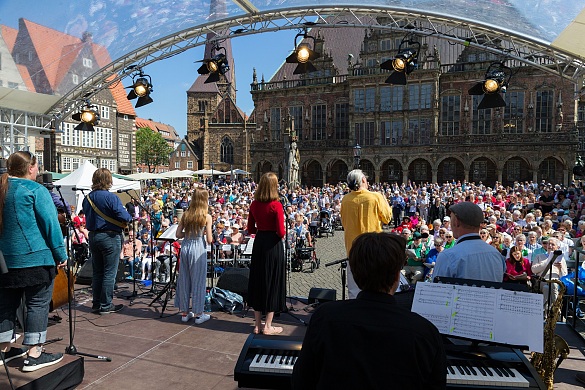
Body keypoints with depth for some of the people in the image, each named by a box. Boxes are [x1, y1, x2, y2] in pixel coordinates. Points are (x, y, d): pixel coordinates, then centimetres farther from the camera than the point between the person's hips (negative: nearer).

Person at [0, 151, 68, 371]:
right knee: (38, 304, 0)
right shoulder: (35, 190, -12)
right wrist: (60, 254, -9)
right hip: (34, 258, -8)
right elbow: (50, 224, -14)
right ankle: (34, 355, 3)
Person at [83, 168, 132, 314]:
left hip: (93, 236, 7)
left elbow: (88, 216, 15)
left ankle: (96, 304, 23)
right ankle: (106, 305, 8)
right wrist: (129, 217, -2)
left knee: (97, 272, 16)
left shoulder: (87, 198, 6)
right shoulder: (111, 197, -16)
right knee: (109, 273, 2)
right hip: (110, 237, -7)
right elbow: (124, 217, -23)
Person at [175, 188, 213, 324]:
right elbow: (209, 240, -9)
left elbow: (178, 234, 3)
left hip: (185, 247, 5)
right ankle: (198, 314, 15)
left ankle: (184, 312, 24)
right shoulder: (206, 216, -9)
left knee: (184, 280, 13)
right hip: (198, 248, -4)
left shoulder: (186, 214, 3)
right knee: (198, 281, 6)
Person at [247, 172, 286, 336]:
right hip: (273, 245, -5)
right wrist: (282, 233, 5)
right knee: (272, 282, 6)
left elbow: (250, 229, 7)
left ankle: (257, 324, 24)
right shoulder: (276, 205, -14)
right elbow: (281, 232, -16)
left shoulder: (254, 205, 2)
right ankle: (268, 326, 15)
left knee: (257, 281, 14)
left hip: (259, 243, 5)